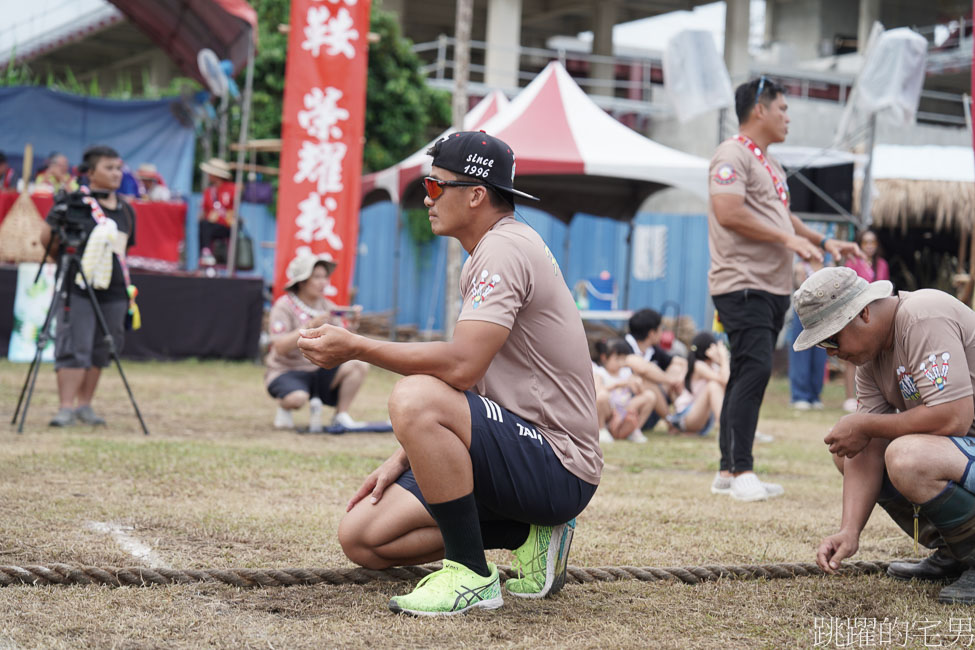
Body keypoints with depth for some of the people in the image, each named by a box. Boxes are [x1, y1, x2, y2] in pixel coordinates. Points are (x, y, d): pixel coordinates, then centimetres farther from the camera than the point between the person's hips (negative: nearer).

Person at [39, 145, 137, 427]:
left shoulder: (126, 210, 12)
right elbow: (46, 238, -1)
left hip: (113, 290, 5)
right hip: (78, 287, -5)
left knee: (101, 350, 9)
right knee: (73, 348, -8)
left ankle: (84, 404, 18)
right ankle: (67, 407, -7)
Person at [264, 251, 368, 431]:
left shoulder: (327, 306, 8)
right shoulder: (284, 306, -9)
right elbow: (281, 347, -22)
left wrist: (350, 325, -17)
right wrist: (311, 326, -28)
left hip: (320, 371, 6)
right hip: (286, 371, -6)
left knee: (360, 365, -17)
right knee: (298, 397, -39)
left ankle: (341, 415, -2)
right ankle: (284, 409, 0)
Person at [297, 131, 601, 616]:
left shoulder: (504, 249, -14)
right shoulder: (488, 253, 17)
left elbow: (461, 367, -27)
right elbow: (462, 384, 20)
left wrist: (355, 347, -17)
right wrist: (405, 458, 12)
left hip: (559, 467, -10)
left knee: (414, 398, -32)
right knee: (362, 537, 2)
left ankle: (472, 576, -20)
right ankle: (527, 533, 7)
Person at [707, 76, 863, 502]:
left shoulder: (769, 163, 22)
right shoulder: (732, 155, -9)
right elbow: (729, 213, -21)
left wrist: (823, 242, 22)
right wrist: (790, 239, -19)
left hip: (774, 287, 10)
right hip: (742, 285, -10)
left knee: (749, 375, 9)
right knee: (754, 369, -16)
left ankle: (728, 472, 14)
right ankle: (740, 472, -14)